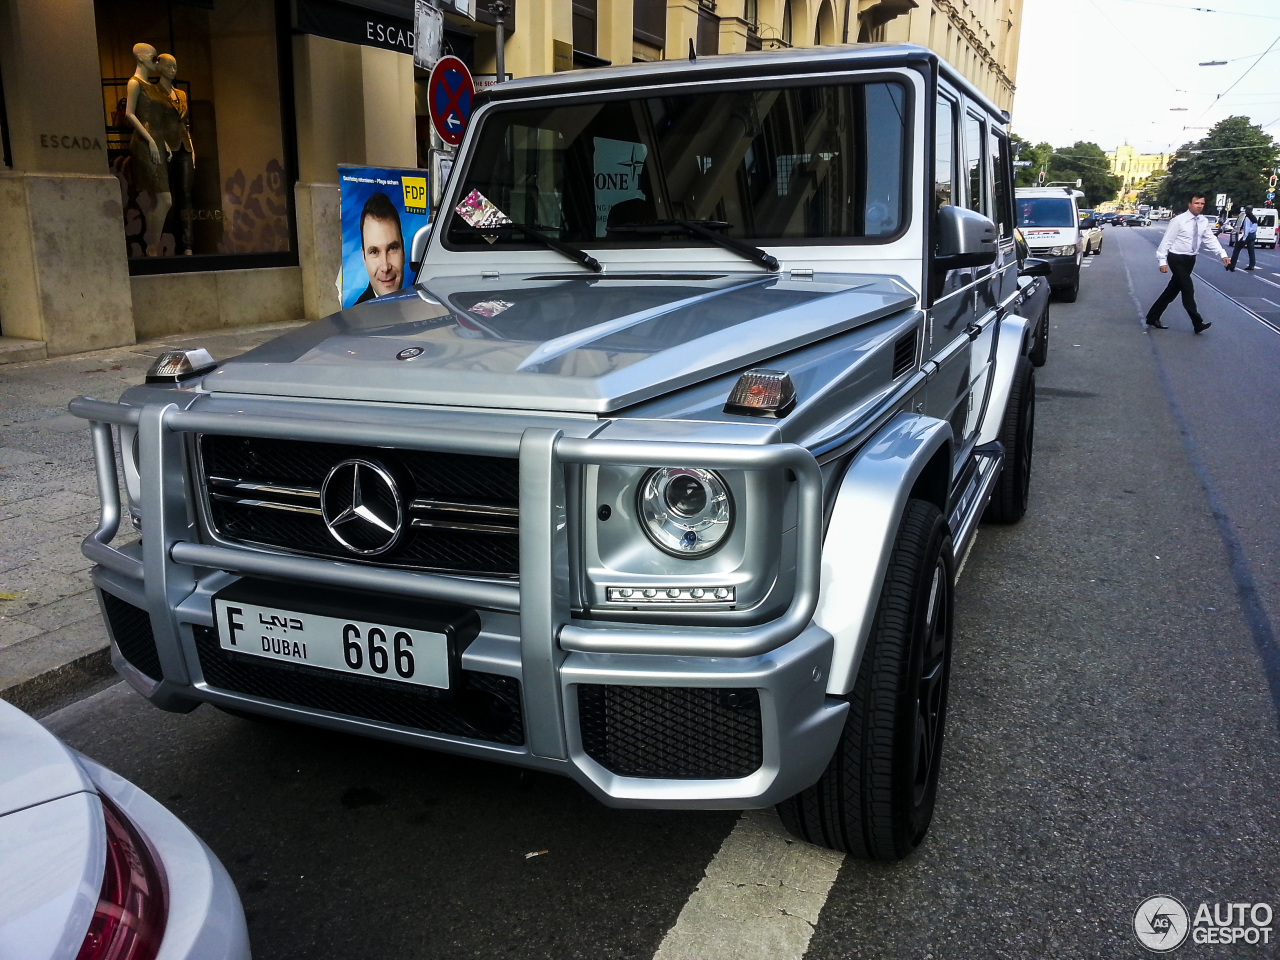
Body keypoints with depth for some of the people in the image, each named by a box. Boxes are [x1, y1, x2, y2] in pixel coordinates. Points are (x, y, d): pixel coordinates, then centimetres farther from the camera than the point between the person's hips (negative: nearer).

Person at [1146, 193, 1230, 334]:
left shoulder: (1204, 222, 4)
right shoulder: (1178, 221, -13)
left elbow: (1211, 239, -1)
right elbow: (1166, 241, -12)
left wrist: (1223, 255, -13)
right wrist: (1162, 261, -16)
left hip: (1190, 259, 7)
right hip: (1177, 259, -7)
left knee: (1173, 290, 11)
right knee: (1188, 290, -10)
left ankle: (1152, 318, 21)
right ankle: (1198, 323, -8)